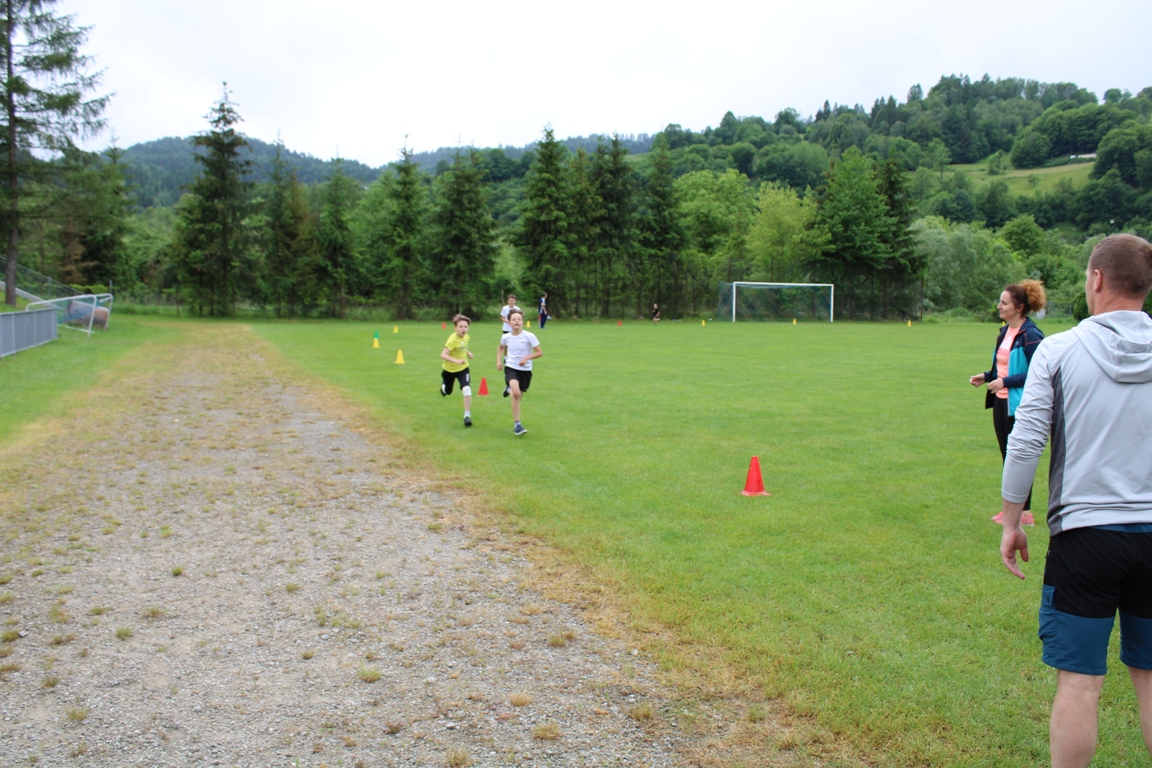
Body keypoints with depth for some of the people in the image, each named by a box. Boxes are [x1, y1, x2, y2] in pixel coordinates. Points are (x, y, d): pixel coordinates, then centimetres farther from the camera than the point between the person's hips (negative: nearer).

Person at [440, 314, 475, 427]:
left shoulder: (466, 337, -8)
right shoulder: (453, 339, -28)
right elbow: (443, 355, -35)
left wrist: (468, 352, 2)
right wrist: (456, 361, -46)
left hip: (463, 368, 3)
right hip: (449, 369, -3)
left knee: (467, 389, -21)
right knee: (447, 392, 20)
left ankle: (467, 415, -11)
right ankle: (443, 384, 59)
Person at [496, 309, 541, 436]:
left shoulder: (529, 336, -13)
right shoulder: (505, 337, -4)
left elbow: (539, 352, -8)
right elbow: (501, 348, 19)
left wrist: (527, 357, -22)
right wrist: (499, 361, 5)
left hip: (525, 370, 1)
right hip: (511, 368, -1)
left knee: (518, 396, 12)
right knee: (516, 394, -24)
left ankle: (510, 389, 50)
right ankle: (517, 424, -15)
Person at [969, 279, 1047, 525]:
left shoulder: (1030, 335, -16)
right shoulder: (1005, 331, 11)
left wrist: (1006, 382, -21)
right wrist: (986, 376, 7)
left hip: (1019, 406, -9)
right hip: (1001, 403, 9)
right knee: (1007, 457, 14)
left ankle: (1025, 512, 12)